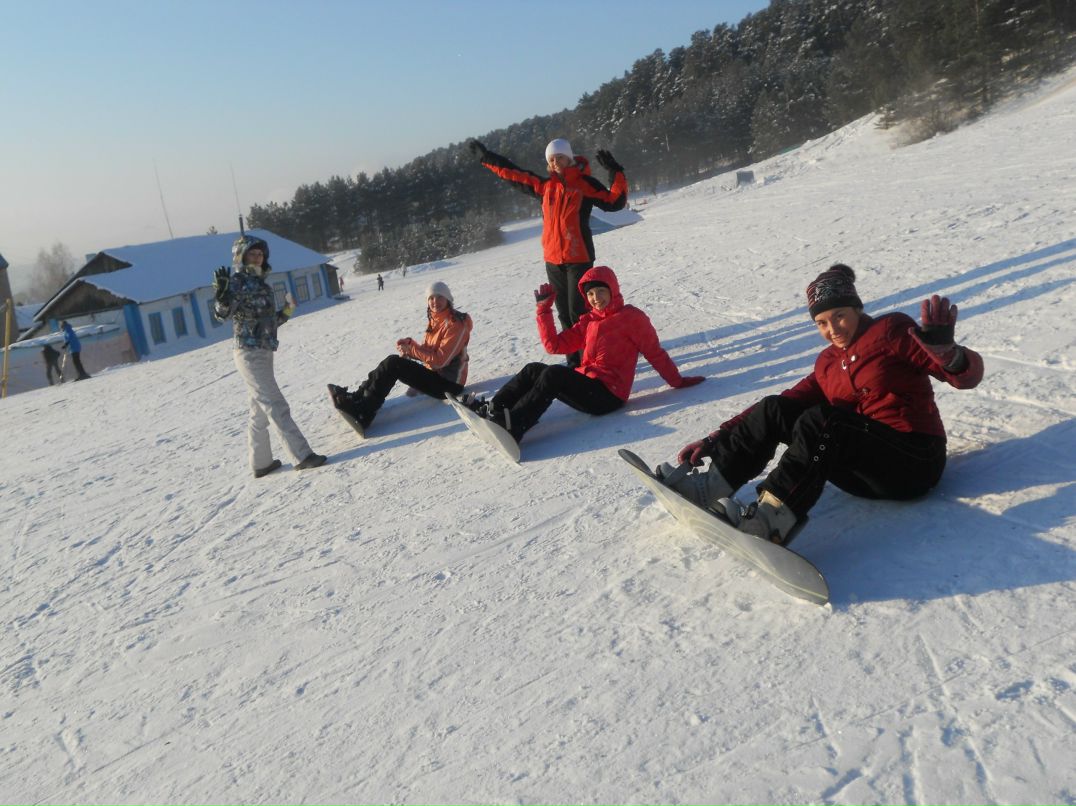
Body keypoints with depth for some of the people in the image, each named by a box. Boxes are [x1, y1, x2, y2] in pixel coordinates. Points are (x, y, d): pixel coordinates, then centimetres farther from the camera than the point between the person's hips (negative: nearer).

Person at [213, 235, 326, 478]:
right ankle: (303, 456, -10)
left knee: (260, 412, 13)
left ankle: (260, 463, 22)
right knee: (277, 407, -10)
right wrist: (222, 295, -37)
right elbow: (222, 314, -21)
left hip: (263, 353, 9)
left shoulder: (260, 283, 16)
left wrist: (285, 313, 12)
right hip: (250, 354, -9)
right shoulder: (237, 281, -8)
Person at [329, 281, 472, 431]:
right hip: (433, 373, 9)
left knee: (394, 364, -18)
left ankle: (362, 413, -15)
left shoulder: (455, 324, -18)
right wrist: (410, 344, -9)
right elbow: (426, 349, 11)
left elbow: (439, 360, -23)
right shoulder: (434, 320, 10)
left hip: (447, 384, -9)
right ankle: (359, 397, 1)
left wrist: (410, 350, -16)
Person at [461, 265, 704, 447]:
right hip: (585, 385, 7)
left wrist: (678, 382, 4)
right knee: (534, 369, -8)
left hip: (608, 394, -7)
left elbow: (655, 353, 4)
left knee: (552, 374, -29)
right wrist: (544, 309, 12)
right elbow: (555, 345, 14)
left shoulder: (632, 317, 2)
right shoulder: (588, 321, 19)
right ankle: (490, 410, -16)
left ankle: (512, 427, -40)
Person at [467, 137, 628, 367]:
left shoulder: (585, 183, -4)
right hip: (553, 260, 6)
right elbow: (516, 175, 16)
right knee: (564, 313, 9)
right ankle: (574, 361, 17)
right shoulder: (545, 185, 10)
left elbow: (614, 202, -12)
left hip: (579, 258, -5)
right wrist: (485, 157, 20)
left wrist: (615, 173, -24)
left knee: (578, 312, -9)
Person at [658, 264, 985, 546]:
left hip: (914, 460, -6)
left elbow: (968, 376, -8)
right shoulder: (828, 363, 14)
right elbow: (790, 399, 8)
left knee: (819, 421, -31)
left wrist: (943, 349, -34)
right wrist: (717, 439, -1)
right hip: (865, 463, 6)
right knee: (774, 409, -6)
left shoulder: (890, 331, -3)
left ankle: (772, 520, -43)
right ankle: (710, 486, -17)